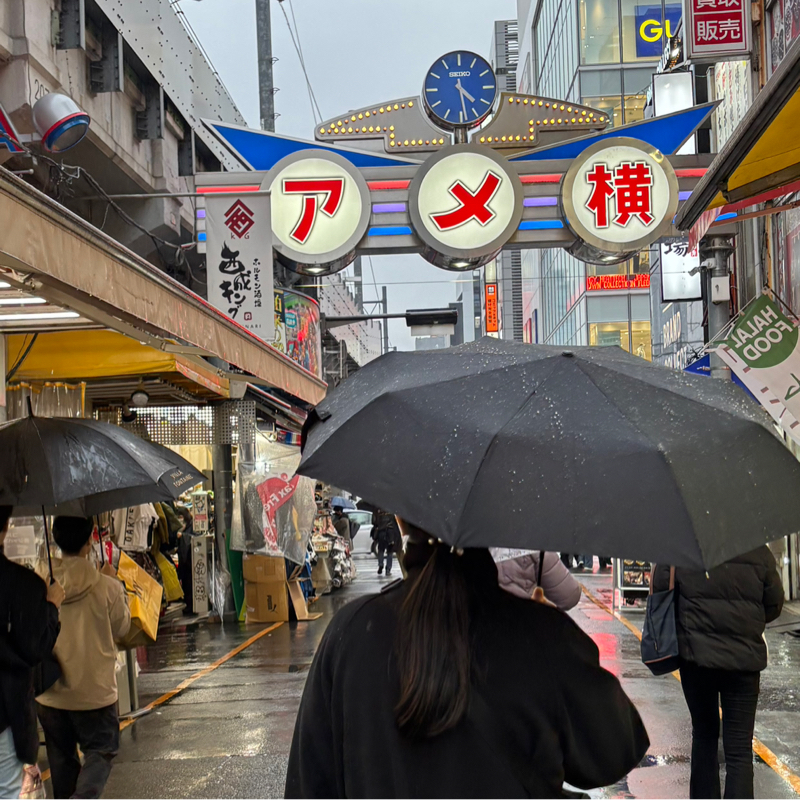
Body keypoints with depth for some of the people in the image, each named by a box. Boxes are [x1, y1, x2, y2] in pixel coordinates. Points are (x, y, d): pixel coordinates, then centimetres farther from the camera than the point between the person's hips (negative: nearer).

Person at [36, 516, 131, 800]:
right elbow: (121, 628, 0)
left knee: (61, 755, 19)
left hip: (50, 692, 3)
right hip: (94, 690, -3)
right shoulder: (106, 587, -18)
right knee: (100, 751, 10)